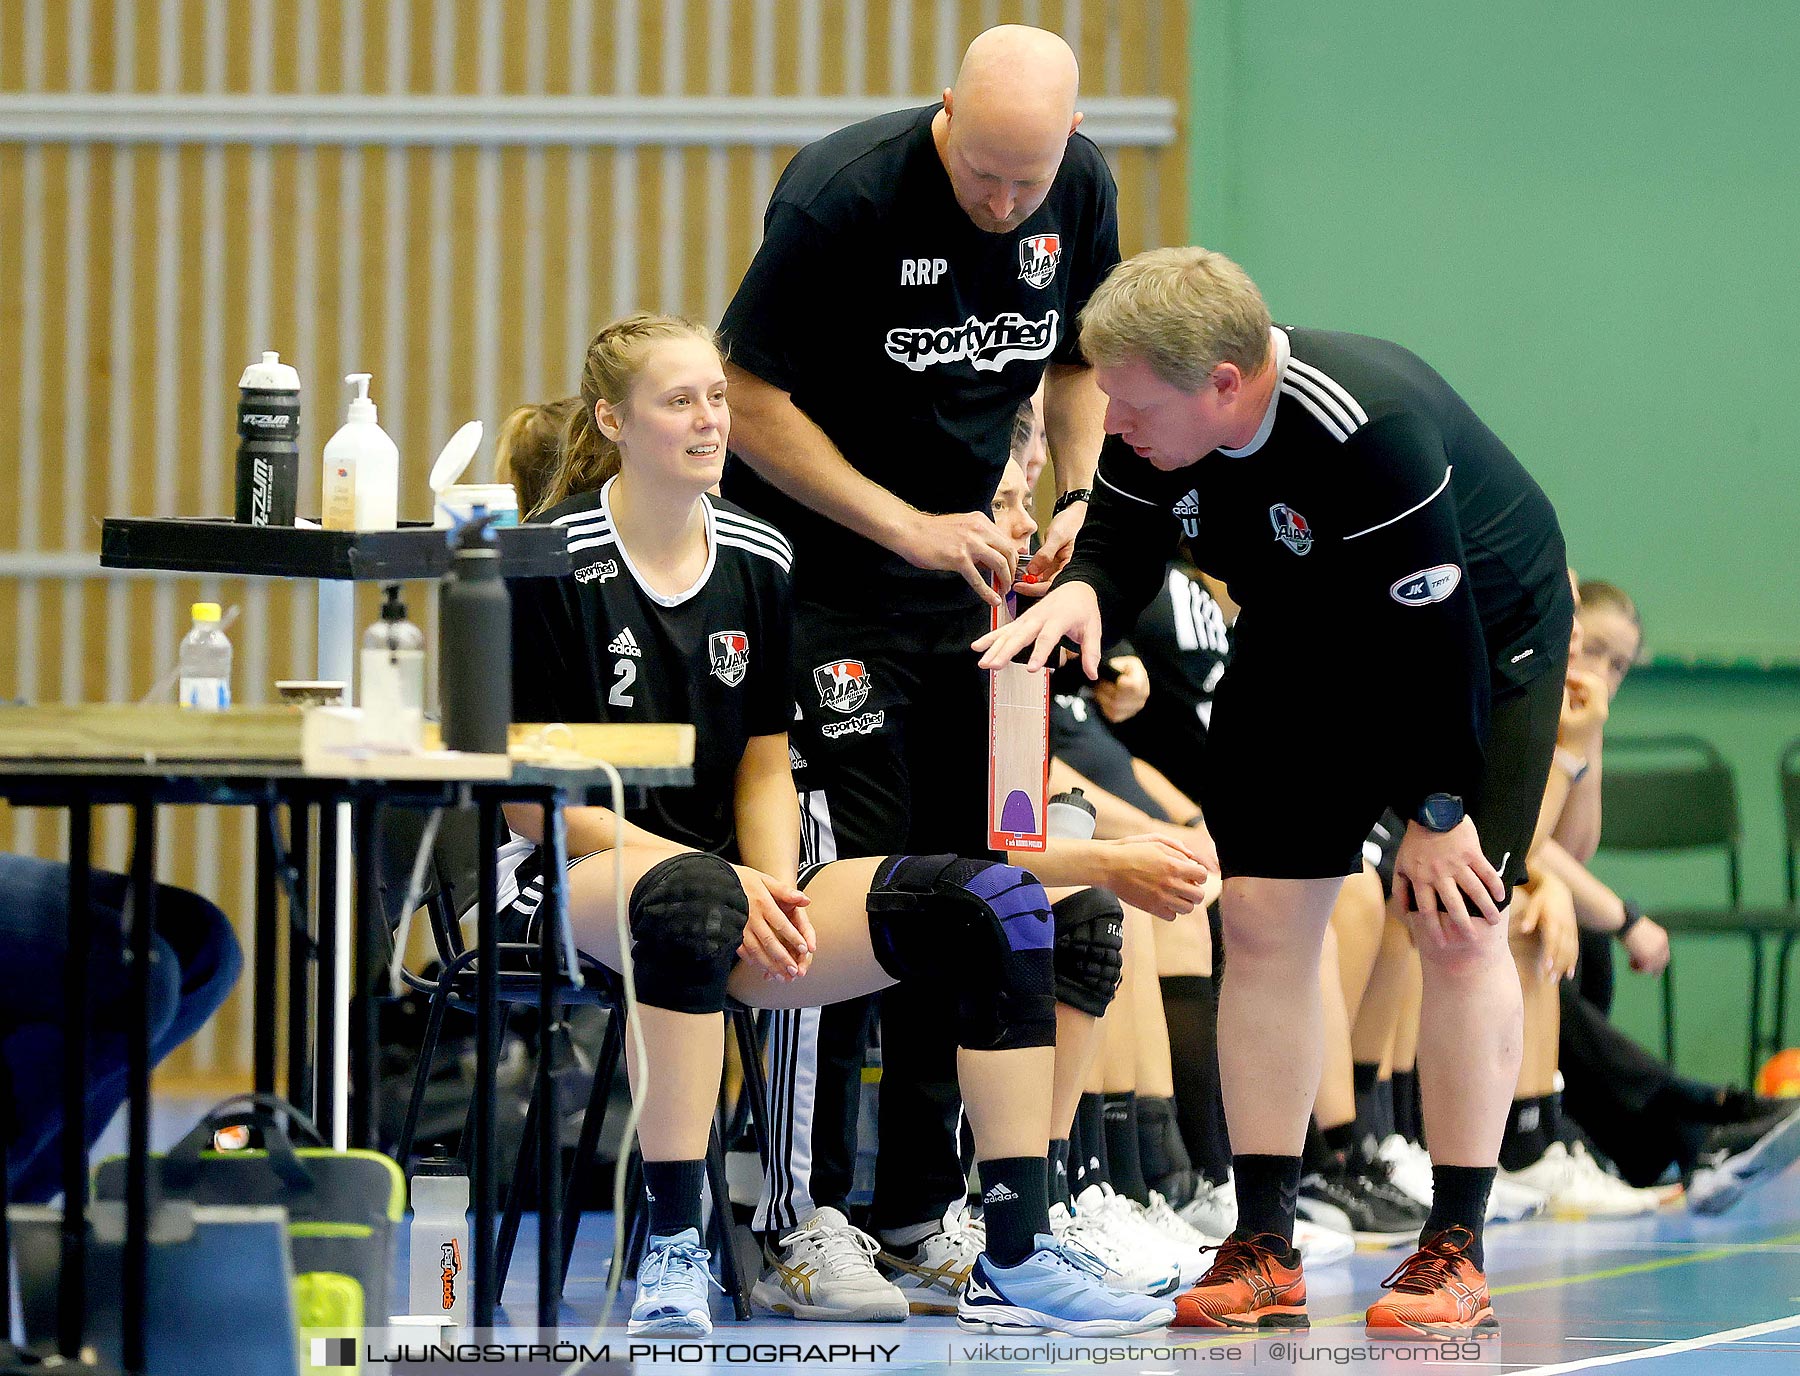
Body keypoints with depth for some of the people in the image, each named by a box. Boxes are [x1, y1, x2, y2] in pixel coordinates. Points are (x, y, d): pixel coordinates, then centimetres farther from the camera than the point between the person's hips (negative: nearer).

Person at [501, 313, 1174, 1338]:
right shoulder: (554, 563, -7)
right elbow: (530, 794, -9)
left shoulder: (757, 559, 10)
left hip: (731, 888, 6)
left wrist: (777, 892, -7)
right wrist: (723, 881, -17)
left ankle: (1017, 1259, -17)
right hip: (570, 883, -6)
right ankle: (674, 1251, -36)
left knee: (999, 903, -14)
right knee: (694, 901, -43)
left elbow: (765, 769, 15)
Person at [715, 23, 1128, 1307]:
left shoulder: (1082, 189, -4)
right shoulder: (844, 193, -22)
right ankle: (801, 1217, -9)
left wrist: (1077, 500, -5)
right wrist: (912, 528, -22)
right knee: (847, 868, -14)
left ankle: (923, 1203, 13)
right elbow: (749, 401, -18)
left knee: (973, 865, 5)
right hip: (823, 561, -6)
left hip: (966, 567, 6)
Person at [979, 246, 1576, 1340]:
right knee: (1262, 916, -4)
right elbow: (1124, 541, -6)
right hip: (1307, 651, 6)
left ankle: (1456, 1254, -5)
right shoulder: (1156, 424, -20)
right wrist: (1084, 590, -31)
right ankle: (1264, 1250, 0)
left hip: (1483, 637, -6)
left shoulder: (1367, 429, -39)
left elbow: (1437, 631, -32)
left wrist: (1439, 807, -24)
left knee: (1457, 925, -12)